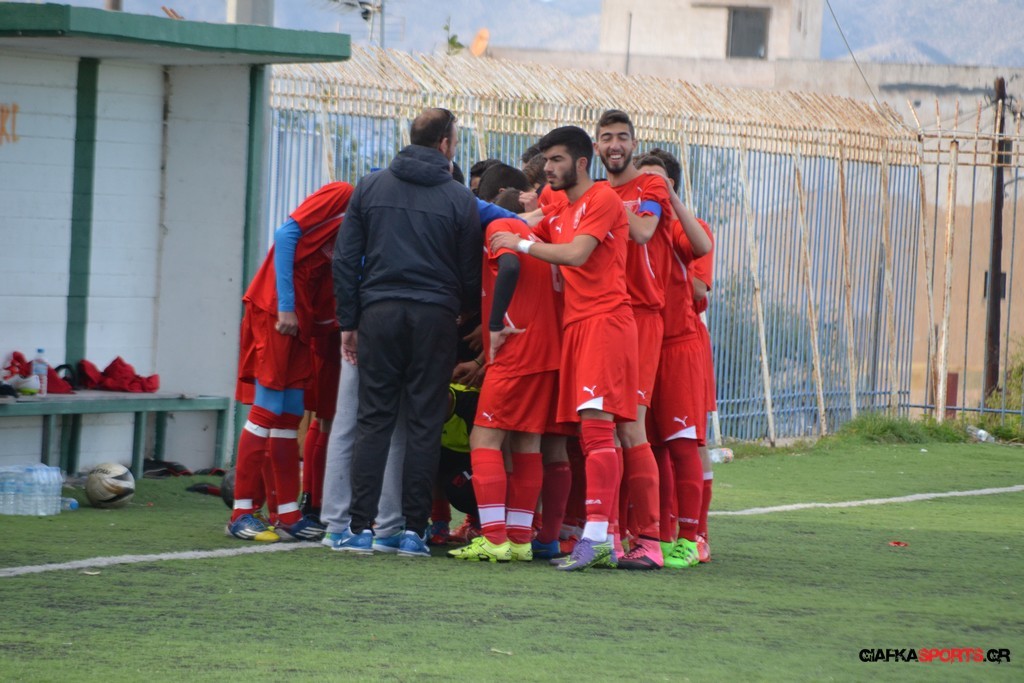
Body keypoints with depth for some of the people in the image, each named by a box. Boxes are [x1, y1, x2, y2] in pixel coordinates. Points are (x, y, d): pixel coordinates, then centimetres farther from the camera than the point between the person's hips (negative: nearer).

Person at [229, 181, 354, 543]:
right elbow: (287, 234, -14)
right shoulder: (340, 194, -6)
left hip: (298, 321, 9)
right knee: (267, 411, -8)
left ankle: (288, 514, 11)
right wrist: (286, 306, -18)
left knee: (290, 416, 9)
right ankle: (242, 513, -6)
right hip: (276, 310, -9)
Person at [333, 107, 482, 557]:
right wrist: (461, 312, 22)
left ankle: (360, 528, -2)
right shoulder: (459, 199, 1)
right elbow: (470, 275, 3)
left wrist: (349, 322, 10)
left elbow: (346, 259, 6)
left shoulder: (371, 187, 7)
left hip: (380, 313, 2)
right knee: (424, 424, 2)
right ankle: (413, 530, 0)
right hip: (434, 317, -2)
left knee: (373, 419, 4)